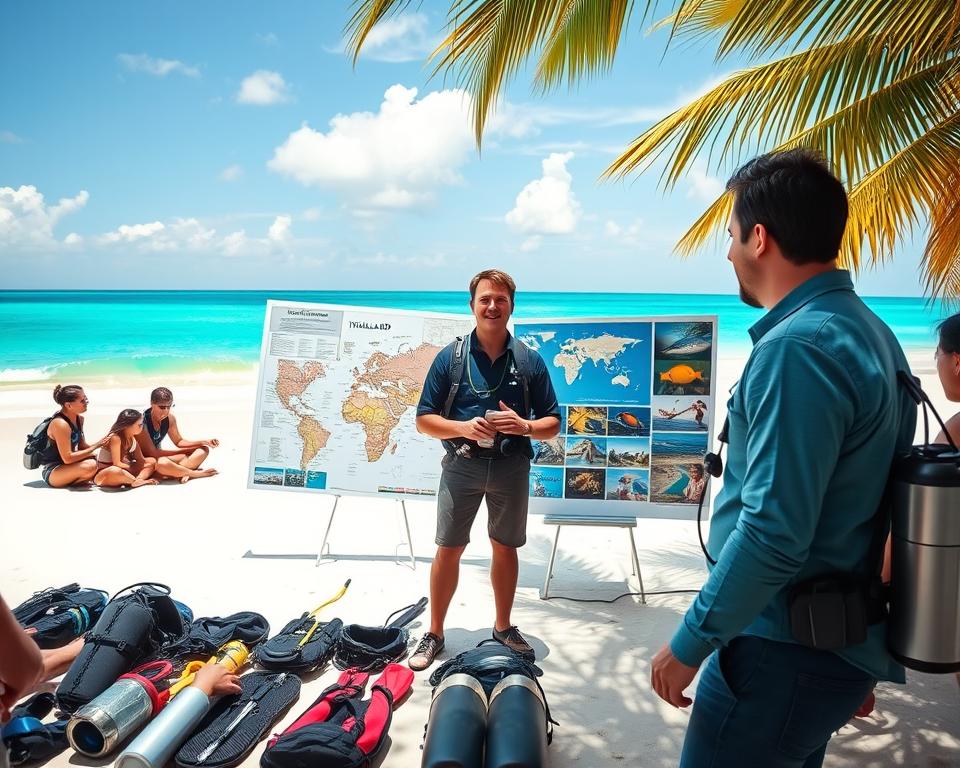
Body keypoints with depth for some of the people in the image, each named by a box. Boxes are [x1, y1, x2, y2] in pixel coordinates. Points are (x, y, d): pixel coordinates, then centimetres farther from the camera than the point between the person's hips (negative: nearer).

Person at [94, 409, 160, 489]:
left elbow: (141, 461, 6)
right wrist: (134, 469, -13)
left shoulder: (132, 439, 2)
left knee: (152, 461, 4)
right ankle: (142, 481, -21)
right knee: (117, 471, -44)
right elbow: (117, 464, -22)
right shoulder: (115, 438, -22)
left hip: (122, 470, 9)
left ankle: (138, 480, -24)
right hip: (103, 475, -9)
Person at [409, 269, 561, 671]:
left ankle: (503, 627, 32)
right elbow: (424, 419, -2)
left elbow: (552, 424, 2)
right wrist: (463, 428, -19)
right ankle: (434, 634, 20)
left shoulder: (530, 360, -1)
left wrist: (525, 426, -20)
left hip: (512, 467, 1)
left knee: (505, 547, 14)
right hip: (462, 464, -1)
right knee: (448, 548, 5)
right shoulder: (450, 357, -3)